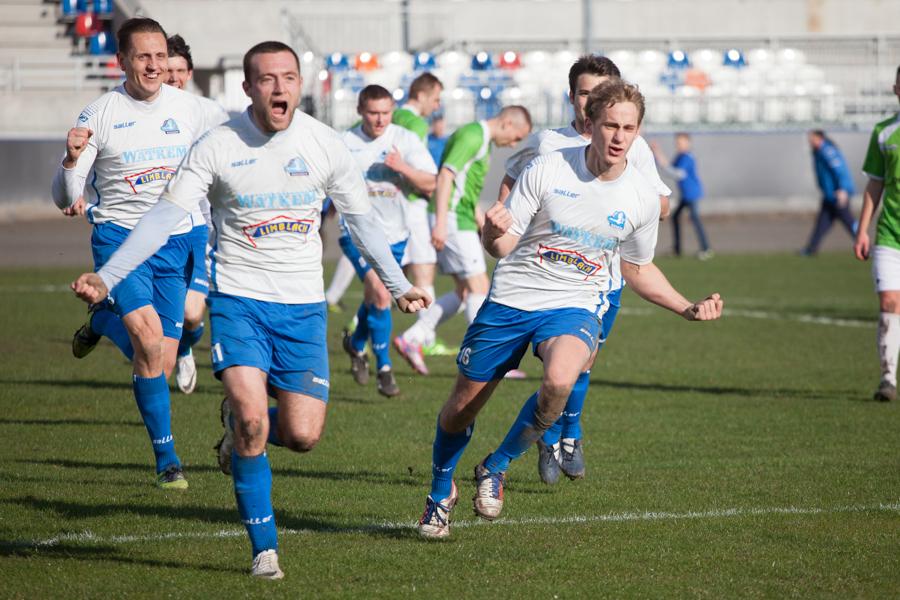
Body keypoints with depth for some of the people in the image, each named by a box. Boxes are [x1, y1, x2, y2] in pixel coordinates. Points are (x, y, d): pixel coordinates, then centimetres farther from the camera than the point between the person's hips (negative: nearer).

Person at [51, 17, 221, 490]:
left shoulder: (189, 108, 2)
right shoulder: (99, 114, -6)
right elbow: (65, 199, -6)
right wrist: (72, 160, -26)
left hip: (176, 241, 3)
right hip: (118, 235, -3)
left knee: (160, 363, 1)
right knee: (149, 336, -24)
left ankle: (102, 320, 34)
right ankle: (166, 458, -10)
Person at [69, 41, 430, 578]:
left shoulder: (326, 145, -1)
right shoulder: (218, 146, -8)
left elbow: (361, 219, 12)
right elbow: (165, 216, -9)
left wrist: (399, 285, 16)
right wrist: (106, 278, -18)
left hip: (303, 306, 2)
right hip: (237, 298, -2)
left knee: (303, 435, -6)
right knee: (252, 419, -19)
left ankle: (240, 425, 30)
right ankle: (265, 548, -4)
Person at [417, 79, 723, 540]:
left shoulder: (642, 197, -4)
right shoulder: (547, 170, -12)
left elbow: (638, 269, 13)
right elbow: (500, 246, -7)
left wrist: (689, 309, 2)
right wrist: (494, 232, -31)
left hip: (573, 307, 0)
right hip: (511, 298, 0)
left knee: (559, 381, -32)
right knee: (463, 406, 7)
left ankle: (496, 468, -6)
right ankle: (440, 493, 39)